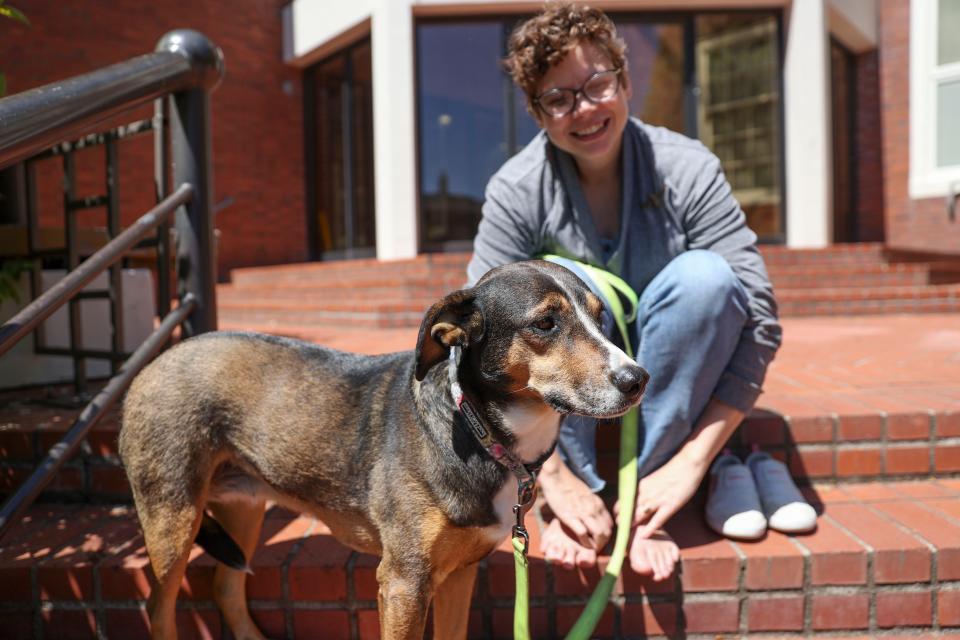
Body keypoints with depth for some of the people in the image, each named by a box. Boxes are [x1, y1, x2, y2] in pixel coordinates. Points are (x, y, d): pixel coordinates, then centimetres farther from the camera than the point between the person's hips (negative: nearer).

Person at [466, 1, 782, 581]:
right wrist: (553, 474, -29)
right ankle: (583, 500, -21)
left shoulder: (687, 170, -17)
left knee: (705, 275, -28)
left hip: (677, 375, 1)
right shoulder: (517, 191, -17)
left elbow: (759, 319, -21)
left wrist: (691, 462, -28)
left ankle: (640, 500, -21)